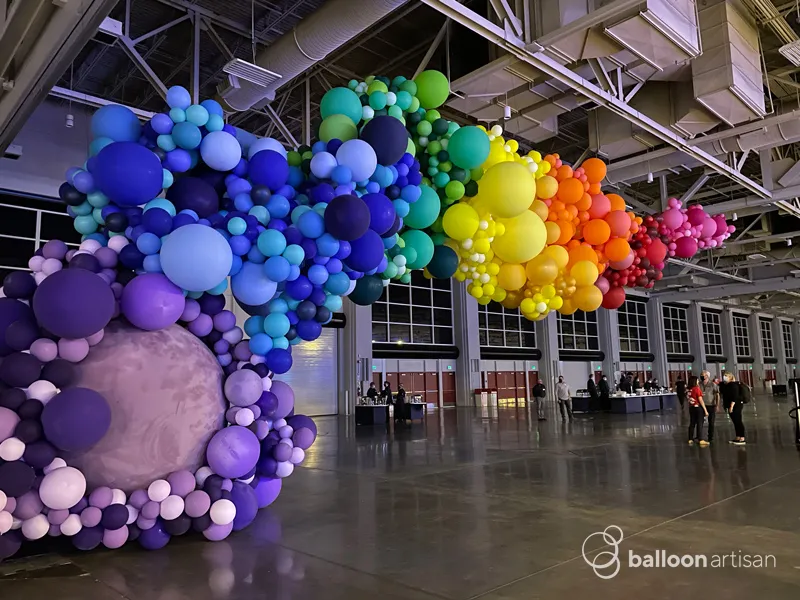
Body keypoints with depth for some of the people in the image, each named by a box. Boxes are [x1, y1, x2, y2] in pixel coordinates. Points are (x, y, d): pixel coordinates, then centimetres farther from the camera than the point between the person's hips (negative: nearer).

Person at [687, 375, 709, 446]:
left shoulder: (689, 390, 3)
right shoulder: (697, 388, -13)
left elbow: (689, 399, 5)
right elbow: (700, 400, -13)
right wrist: (705, 410, -9)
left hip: (691, 408, 6)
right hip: (698, 408, -6)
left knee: (692, 423, 11)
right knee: (699, 424, 0)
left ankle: (690, 439, 15)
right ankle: (701, 440, 2)